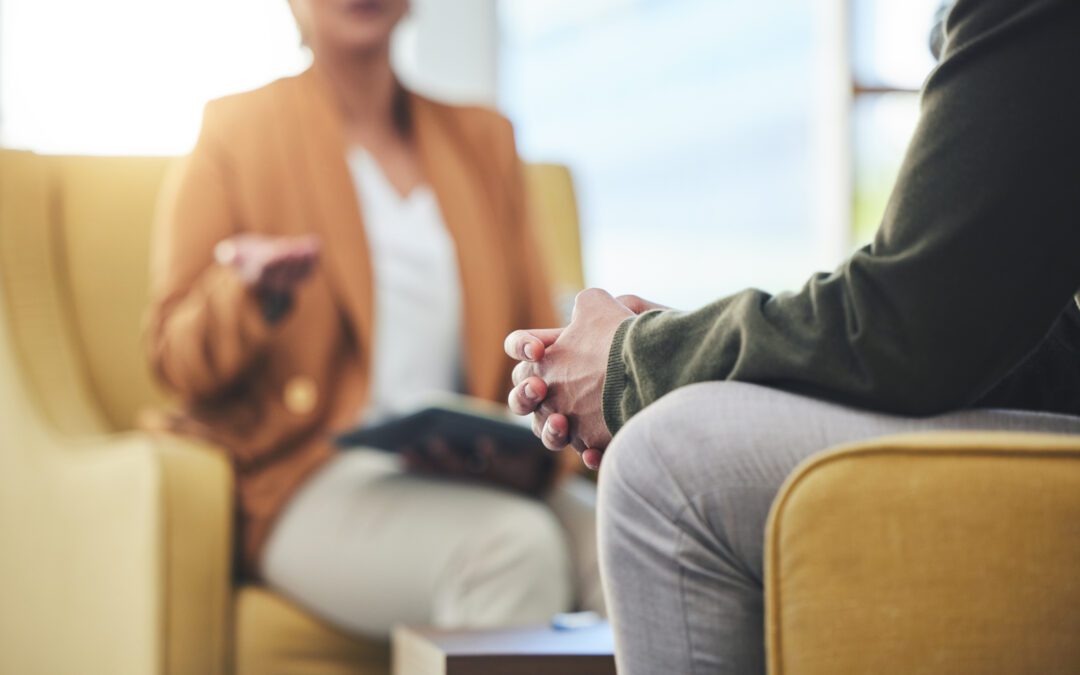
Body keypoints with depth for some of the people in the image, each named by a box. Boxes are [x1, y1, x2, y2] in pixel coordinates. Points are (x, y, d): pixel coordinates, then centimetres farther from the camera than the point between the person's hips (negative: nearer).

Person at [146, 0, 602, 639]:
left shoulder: (482, 138, 21)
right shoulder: (237, 133, 9)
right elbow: (177, 359, 4)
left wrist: (531, 449, -5)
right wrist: (251, 294, -19)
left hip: (469, 476, 4)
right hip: (312, 477, -4)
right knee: (516, 544, -34)